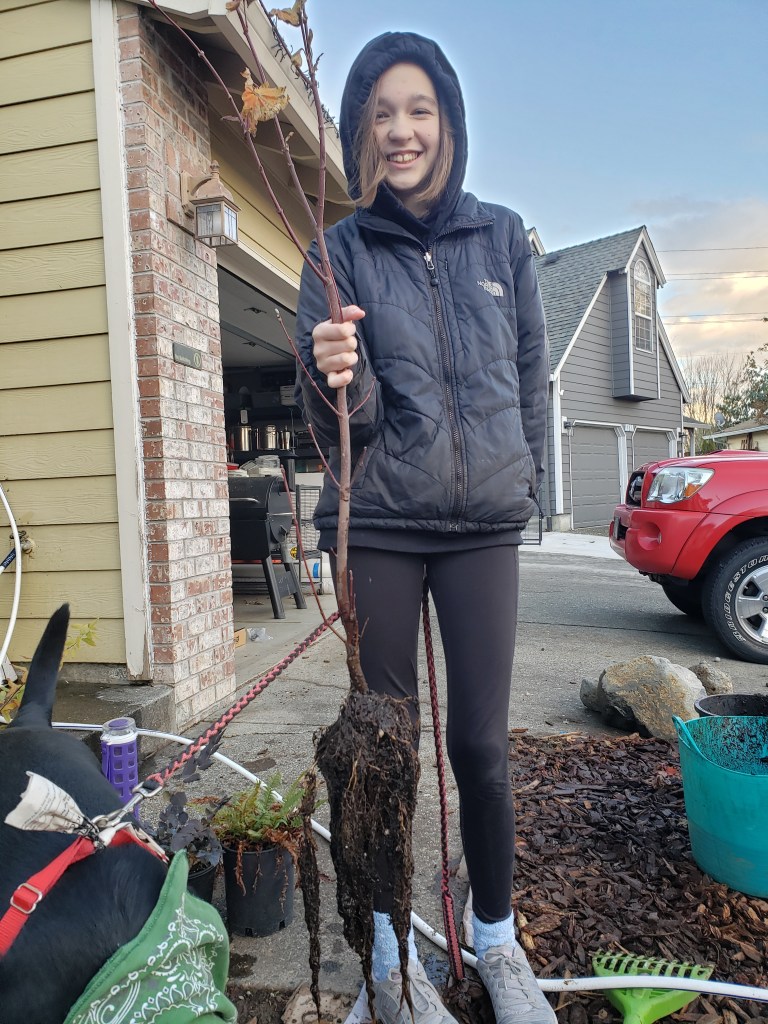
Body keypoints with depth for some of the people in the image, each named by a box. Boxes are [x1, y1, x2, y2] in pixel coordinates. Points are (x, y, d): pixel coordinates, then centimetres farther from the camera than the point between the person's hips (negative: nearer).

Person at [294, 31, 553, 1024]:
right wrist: (334, 377, -26)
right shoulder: (341, 252, 3)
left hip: (482, 526, 1)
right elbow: (339, 423, -4)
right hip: (379, 528, -1)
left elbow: (531, 374, 15)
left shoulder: (501, 235, 8)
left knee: (481, 744, 3)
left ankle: (497, 942, 28)